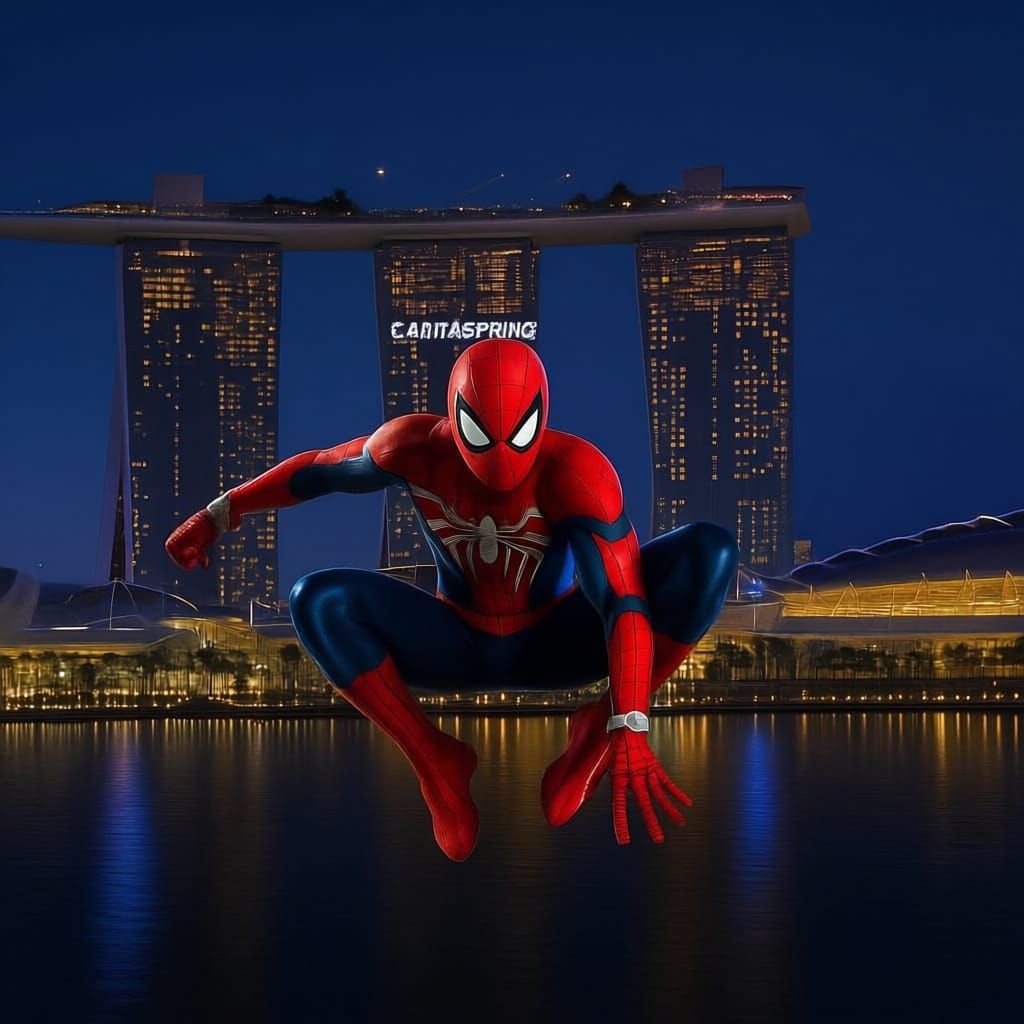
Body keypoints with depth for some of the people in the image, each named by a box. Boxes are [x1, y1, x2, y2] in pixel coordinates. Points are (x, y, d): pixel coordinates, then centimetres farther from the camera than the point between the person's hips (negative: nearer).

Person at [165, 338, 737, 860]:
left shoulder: (572, 469, -31)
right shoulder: (419, 448, -22)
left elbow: (627, 602, -38)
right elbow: (321, 469, -3)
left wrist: (627, 731, -47)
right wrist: (220, 514, 7)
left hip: (554, 648, -2)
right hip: (460, 650, 2)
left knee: (710, 551, -28)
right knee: (319, 601, -28)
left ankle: (597, 734, -19)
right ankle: (436, 762, -13)